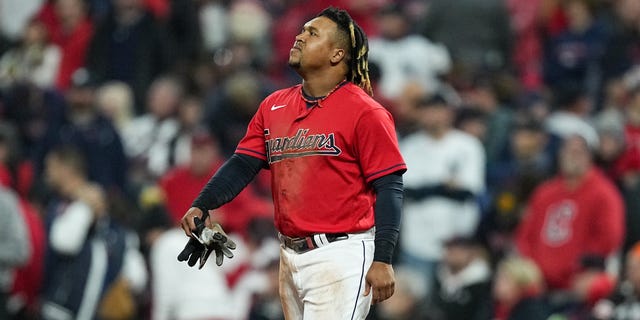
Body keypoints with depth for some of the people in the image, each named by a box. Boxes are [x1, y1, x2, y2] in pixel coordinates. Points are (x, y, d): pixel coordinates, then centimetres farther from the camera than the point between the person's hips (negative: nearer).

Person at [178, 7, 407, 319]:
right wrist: (201, 206, -5)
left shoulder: (364, 112, -6)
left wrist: (382, 260, -16)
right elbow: (243, 165, 12)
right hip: (290, 256, 7)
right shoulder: (274, 106, 13)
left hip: (340, 257, -7)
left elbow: (388, 188, -9)